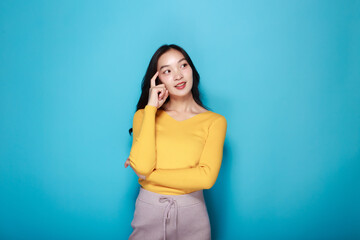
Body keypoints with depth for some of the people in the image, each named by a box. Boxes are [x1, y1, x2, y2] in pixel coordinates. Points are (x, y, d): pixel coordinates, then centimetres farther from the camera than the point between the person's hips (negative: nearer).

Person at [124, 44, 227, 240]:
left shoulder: (215, 121, -6)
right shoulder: (144, 115, 0)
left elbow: (206, 178, -17)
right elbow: (142, 166, -15)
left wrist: (149, 175, -13)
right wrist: (151, 108, -11)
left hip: (192, 212, -1)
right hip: (148, 210, 1)